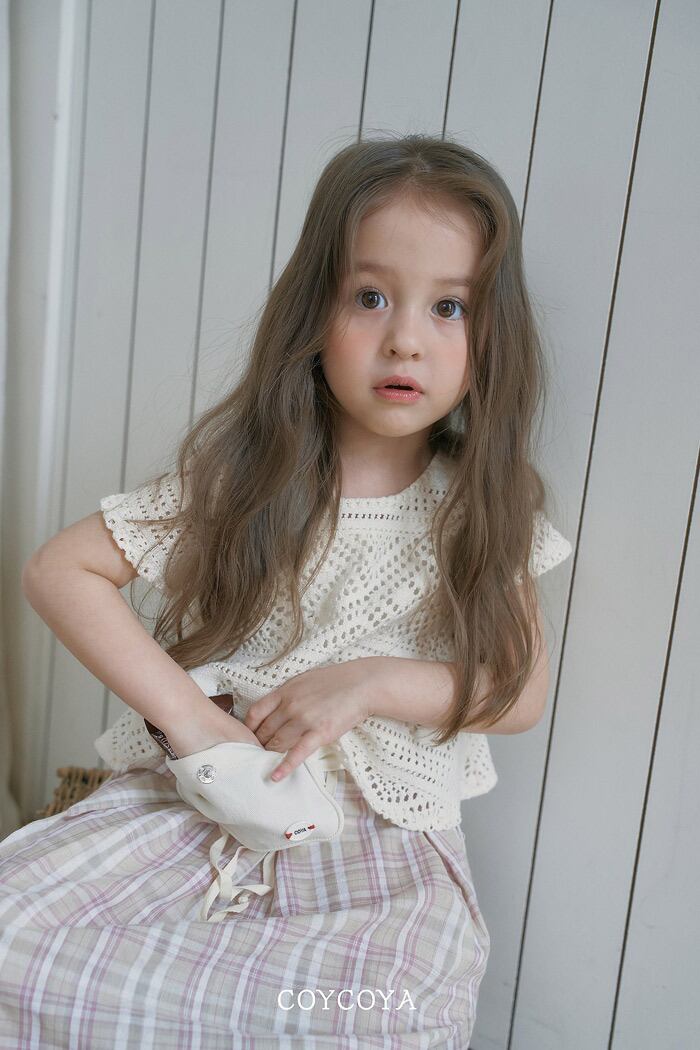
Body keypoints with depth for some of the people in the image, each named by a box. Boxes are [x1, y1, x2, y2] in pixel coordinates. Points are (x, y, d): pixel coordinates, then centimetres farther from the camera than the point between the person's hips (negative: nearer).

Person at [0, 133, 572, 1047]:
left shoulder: (485, 507, 0)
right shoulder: (238, 474, -3)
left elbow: (522, 691, 0)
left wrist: (371, 680, -16)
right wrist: (180, 710, -16)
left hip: (387, 829, 1)